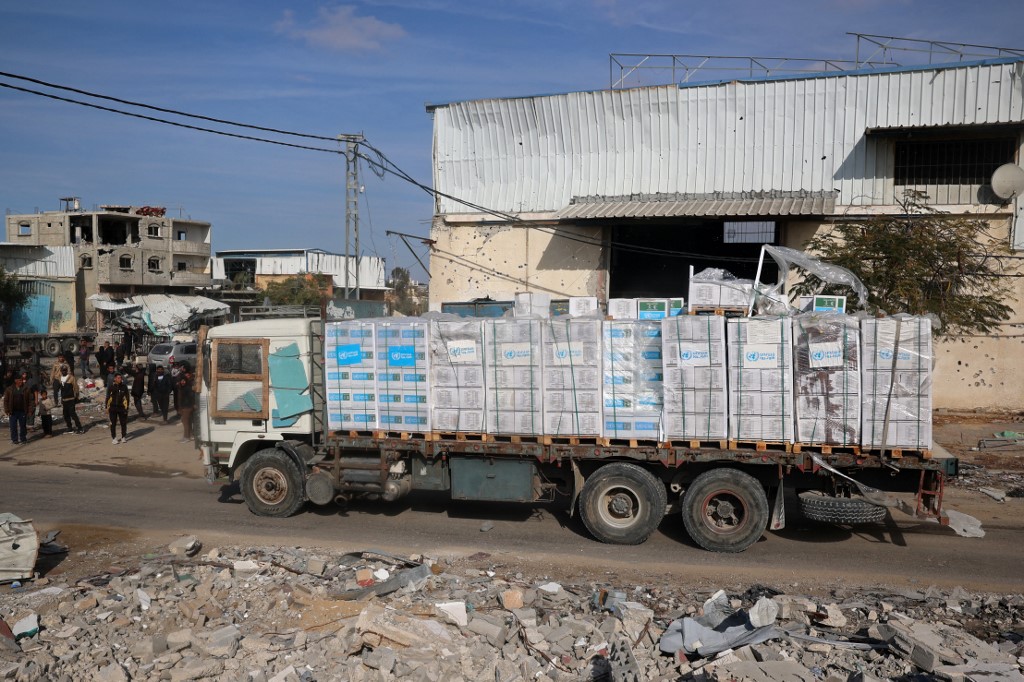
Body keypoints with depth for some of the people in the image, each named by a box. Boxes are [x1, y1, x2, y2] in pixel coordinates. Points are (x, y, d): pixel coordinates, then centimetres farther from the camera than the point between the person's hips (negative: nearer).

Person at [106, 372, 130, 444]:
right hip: (113, 408, 0)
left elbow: (127, 398, 3)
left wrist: (126, 407, -1)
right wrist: (107, 407, 3)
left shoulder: (124, 387, 0)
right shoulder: (111, 387, -1)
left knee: (123, 423, 5)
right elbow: (108, 397, 5)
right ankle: (114, 438, 14)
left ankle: (123, 437, 18)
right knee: (113, 424, 5)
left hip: (121, 408, 0)